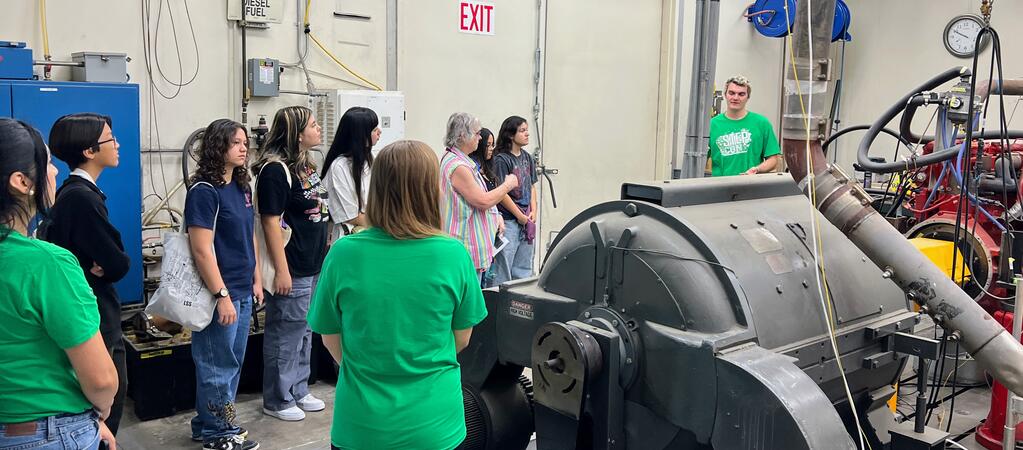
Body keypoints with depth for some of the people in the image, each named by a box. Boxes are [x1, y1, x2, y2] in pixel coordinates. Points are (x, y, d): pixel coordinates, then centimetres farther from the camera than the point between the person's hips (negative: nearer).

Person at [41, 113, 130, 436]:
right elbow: (119, 264, -21)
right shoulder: (83, 197, -22)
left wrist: (101, 266, -11)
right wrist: (106, 267, -2)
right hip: (94, 320, -10)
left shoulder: (73, 192, 10)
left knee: (115, 390, 19)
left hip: (97, 315, 10)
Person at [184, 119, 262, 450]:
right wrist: (222, 296, -20)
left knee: (233, 362, 17)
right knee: (218, 366, 5)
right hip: (220, 293, -8)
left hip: (243, 291, 9)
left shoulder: (241, 187, 9)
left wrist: (256, 280, 16)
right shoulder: (204, 191, -16)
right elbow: (202, 250, -20)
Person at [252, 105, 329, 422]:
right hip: (291, 270, -9)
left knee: (304, 332, 18)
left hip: (313, 266, 9)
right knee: (285, 335, 3)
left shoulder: (306, 165, 11)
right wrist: (281, 271, -21)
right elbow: (271, 222, -19)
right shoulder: (276, 170, -17)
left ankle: (298, 391, 32)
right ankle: (277, 400, 17)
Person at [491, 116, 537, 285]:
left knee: (524, 270, 14)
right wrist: (520, 216, -10)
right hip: (508, 221, -7)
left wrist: (533, 212, 4)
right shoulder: (501, 159, -11)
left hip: (527, 221, 7)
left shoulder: (527, 158, 12)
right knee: (503, 270, -2)